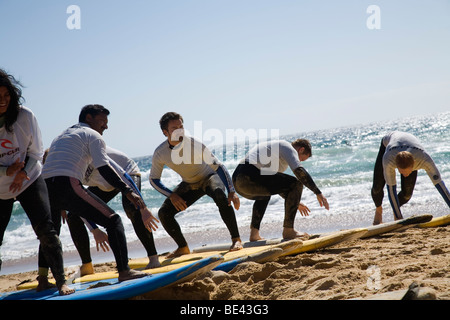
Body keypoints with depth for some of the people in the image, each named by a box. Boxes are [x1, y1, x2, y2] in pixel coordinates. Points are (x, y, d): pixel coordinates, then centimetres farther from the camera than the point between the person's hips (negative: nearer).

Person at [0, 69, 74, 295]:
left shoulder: (25, 116, -12)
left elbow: (36, 152, -2)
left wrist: (23, 172, -18)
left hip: (29, 181, -1)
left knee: (46, 230, -11)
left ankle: (61, 282, -3)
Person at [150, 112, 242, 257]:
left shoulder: (194, 144, -30)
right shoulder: (159, 154, -20)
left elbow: (218, 166, -28)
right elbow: (154, 179, -7)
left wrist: (232, 191, -37)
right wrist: (172, 195, -21)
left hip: (209, 177, -3)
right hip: (189, 185, 4)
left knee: (220, 195, -37)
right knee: (164, 212, -12)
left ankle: (236, 239, -26)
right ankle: (183, 247, 9)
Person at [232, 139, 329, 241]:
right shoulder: (288, 148, 6)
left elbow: (276, 185, 44)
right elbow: (299, 171, -13)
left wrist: (295, 202, 49)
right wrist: (318, 193, -10)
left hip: (237, 181, 10)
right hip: (249, 178, -10)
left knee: (265, 195, 41)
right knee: (296, 184, -5)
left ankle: (254, 233, 25)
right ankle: (288, 230, -3)